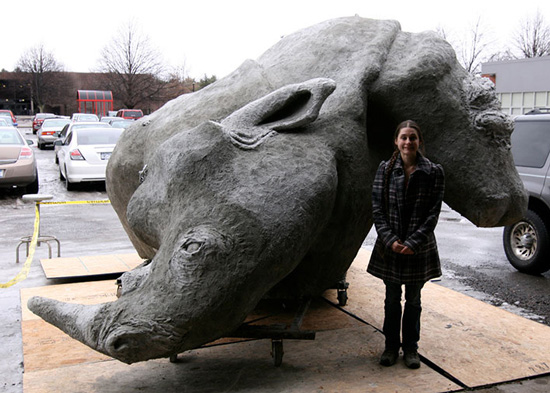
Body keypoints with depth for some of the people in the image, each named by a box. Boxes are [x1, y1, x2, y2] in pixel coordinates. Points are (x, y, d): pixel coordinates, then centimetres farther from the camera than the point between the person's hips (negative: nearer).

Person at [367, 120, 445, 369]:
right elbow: (377, 208, -2)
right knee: (392, 299, 13)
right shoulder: (385, 169, -1)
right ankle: (391, 346, 28)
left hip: (419, 248, -1)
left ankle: (410, 348, 29)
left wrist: (413, 242, -14)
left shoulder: (433, 172, -4)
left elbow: (433, 213, -6)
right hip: (390, 246, 1)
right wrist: (390, 240, -12)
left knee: (413, 300, 13)